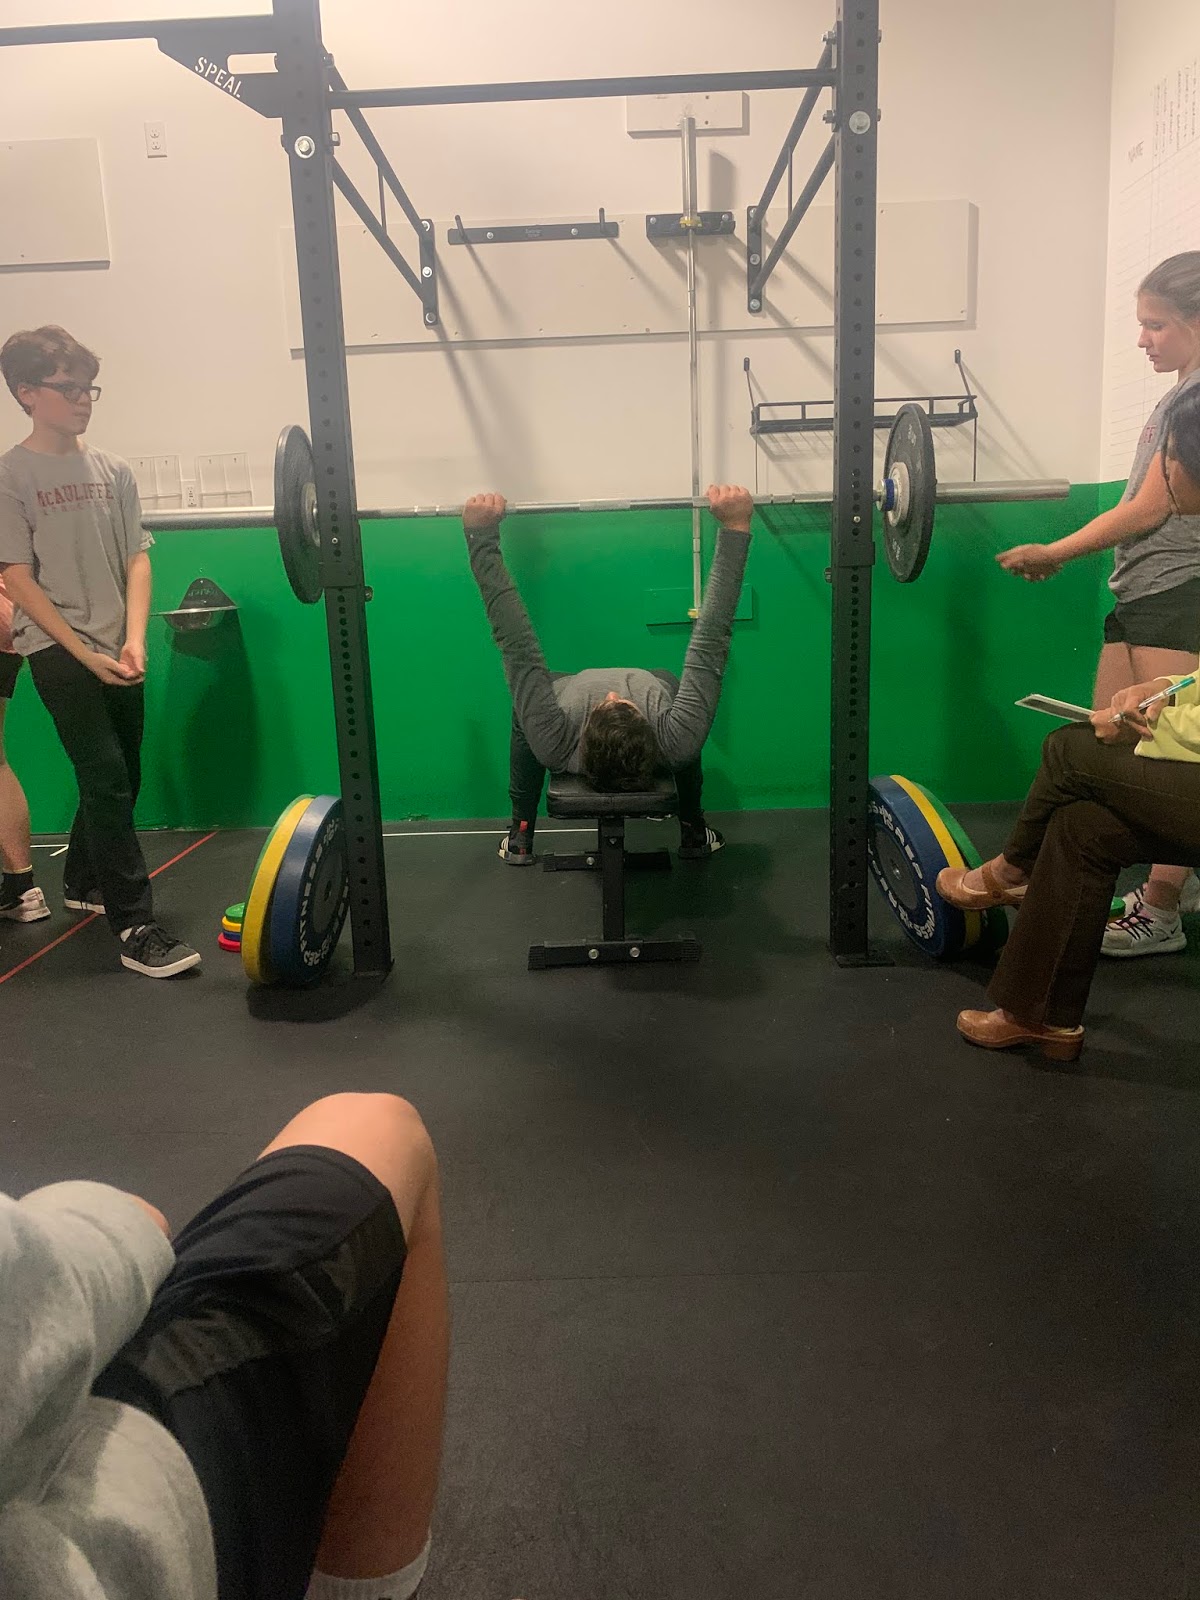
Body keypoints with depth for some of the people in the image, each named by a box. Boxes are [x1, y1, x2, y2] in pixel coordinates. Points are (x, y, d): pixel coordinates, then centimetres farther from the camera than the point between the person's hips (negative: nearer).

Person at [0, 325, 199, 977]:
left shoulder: (113, 470, 7)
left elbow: (136, 558, 6)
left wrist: (134, 640, -7)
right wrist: (84, 653, -13)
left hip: (119, 652, 5)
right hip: (58, 651, -5)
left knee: (119, 778, 13)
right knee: (106, 780, -11)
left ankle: (83, 881, 36)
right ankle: (135, 928, -8)